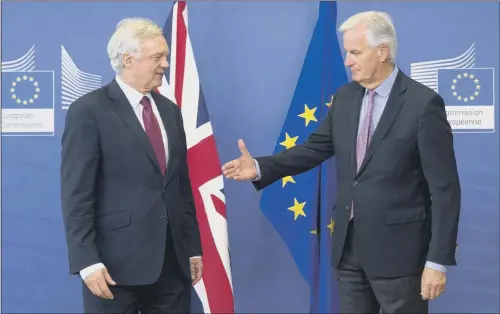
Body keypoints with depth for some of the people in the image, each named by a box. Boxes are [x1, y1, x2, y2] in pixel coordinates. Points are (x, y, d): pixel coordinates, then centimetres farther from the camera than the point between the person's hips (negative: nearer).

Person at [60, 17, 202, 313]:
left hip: (173, 261, 6)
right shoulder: (89, 111, -6)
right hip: (118, 263, -6)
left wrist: (193, 248, 13)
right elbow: (77, 194, -11)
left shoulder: (170, 110, 14)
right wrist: (87, 261, -17)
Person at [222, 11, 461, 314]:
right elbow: (316, 147, 14)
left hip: (398, 248, -6)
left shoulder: (423, 103, -13)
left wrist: (438, 260, -16)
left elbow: (445, 188, -14)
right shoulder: (345, 97, 6)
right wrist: (260, 167, -1)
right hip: (349, 244, 6)